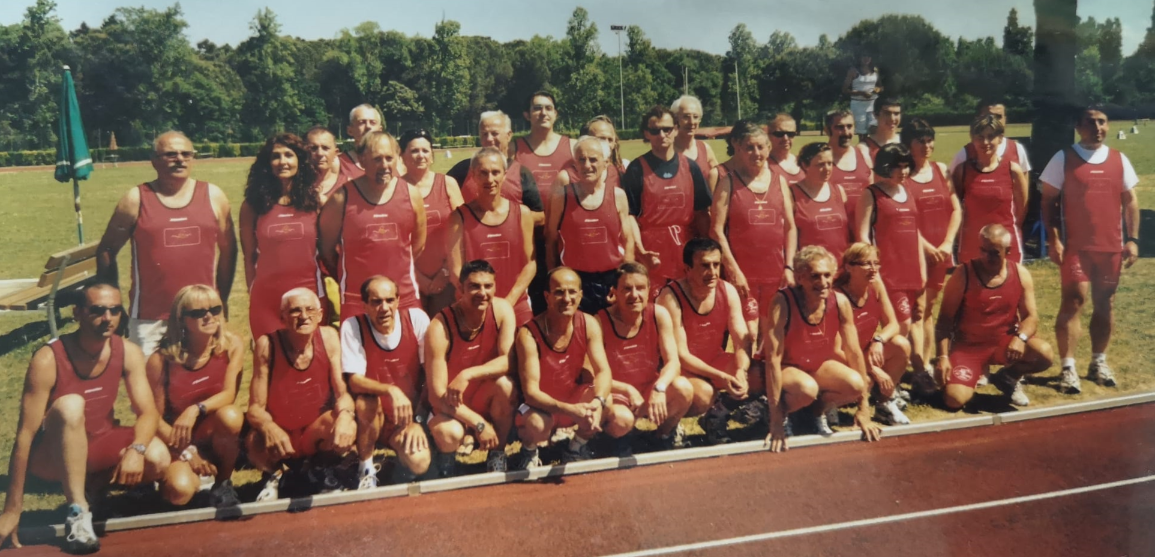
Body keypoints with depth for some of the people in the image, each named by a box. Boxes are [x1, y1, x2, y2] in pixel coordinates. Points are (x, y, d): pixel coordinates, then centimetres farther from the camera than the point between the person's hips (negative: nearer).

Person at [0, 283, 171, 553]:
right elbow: (25, 435, -23)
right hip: (52, 455, -4)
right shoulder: (48, 359, -23)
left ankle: (90, 487, 7)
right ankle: (77, 511, -28)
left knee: (157, 457, -24)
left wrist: (136, 449, -36)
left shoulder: (129, 353, -11)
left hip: (97, 448, 5)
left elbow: (148, 413, -12)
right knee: (70, 405, -35)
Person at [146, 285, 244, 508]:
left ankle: (223, 483, -7)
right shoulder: (161, 360, -14)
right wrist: (187, 452, -14)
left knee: (230, 415, -34)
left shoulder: (231, 345, -11)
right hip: (178, 442, -1)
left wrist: (196, 410, -36)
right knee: (180, 491, -30)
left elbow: (229, 394, -17)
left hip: (218, 437, 1)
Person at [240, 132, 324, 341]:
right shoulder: (253, 205, 3)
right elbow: (249, 257, 6)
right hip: (266, 296, 0)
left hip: (308, 293, 0)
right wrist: (252, 293, 5)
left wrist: (328, 294, 0)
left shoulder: (315, 201, 3)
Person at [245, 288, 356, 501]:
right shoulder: (268, 345, -18)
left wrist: (345, 415, -37)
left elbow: (343, 393, -13)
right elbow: (255, 407, -18)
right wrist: (268, 428, -41)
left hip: (318, 434, 2)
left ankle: (322, 466, 7)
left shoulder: (329, 338, -12)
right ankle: (272, 473, 5)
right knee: (256, 443, -36)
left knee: (347, 428, -30)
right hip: (279, 435, -2)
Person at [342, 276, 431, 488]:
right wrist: (391, 390, -38)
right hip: (372, 418, 0)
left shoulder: (417, 319, -11)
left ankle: (402, 464, 14)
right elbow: (354, 381, -20)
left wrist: (418, 419, -12)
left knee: (419, 463, -27)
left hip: (409, 416, 1)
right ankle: (366, 470, -8)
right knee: (366, 402, -35)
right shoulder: (352, 326, -13)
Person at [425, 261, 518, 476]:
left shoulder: (502, 309, -14)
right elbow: (437, 394, -23)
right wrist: (478, 423, -26)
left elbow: (509, 361, -22)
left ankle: (497, 455, -6)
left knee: (503, 383, -30)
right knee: (449, 433, -35)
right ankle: (445, 463, 4)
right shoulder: (440, 327, -24)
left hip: (488, 402, 3)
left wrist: (467, 375, -34)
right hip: (450, 407, -3)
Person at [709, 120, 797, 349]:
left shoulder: (779, 181, 11)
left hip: (776, 274, 4)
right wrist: (733, 269, -12)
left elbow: (790, 227, 11)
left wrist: (789, 267, 3)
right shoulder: (728, 183, 0)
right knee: (748, 334, -6)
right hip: (743, 275, -3)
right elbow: (716, 230, -6)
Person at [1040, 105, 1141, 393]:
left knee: (1105, 304, 10)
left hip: (1111, 247, 4)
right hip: (1075, 246, -4)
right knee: (1073, 301, -9)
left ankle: (1099, 361, 24)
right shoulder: (1063, 159, -2)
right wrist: (1053, 240, -10)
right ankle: (1068, 367, -3)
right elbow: (1049, 201, -2)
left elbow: (1130, 200, 11)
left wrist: (1132, 239, 3)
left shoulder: (1120, 160, 8)